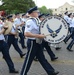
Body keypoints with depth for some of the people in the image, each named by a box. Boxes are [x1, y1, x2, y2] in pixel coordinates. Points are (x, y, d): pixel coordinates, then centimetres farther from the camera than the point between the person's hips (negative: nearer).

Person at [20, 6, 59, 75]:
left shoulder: (35, 21, 9)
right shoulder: (29, 21, -19)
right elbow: (26, 34, -28)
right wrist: (38, 36, -28)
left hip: (37, 43, 9)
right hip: (32, 43, -9)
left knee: (42, 58, 16)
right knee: (28, 60, 2)